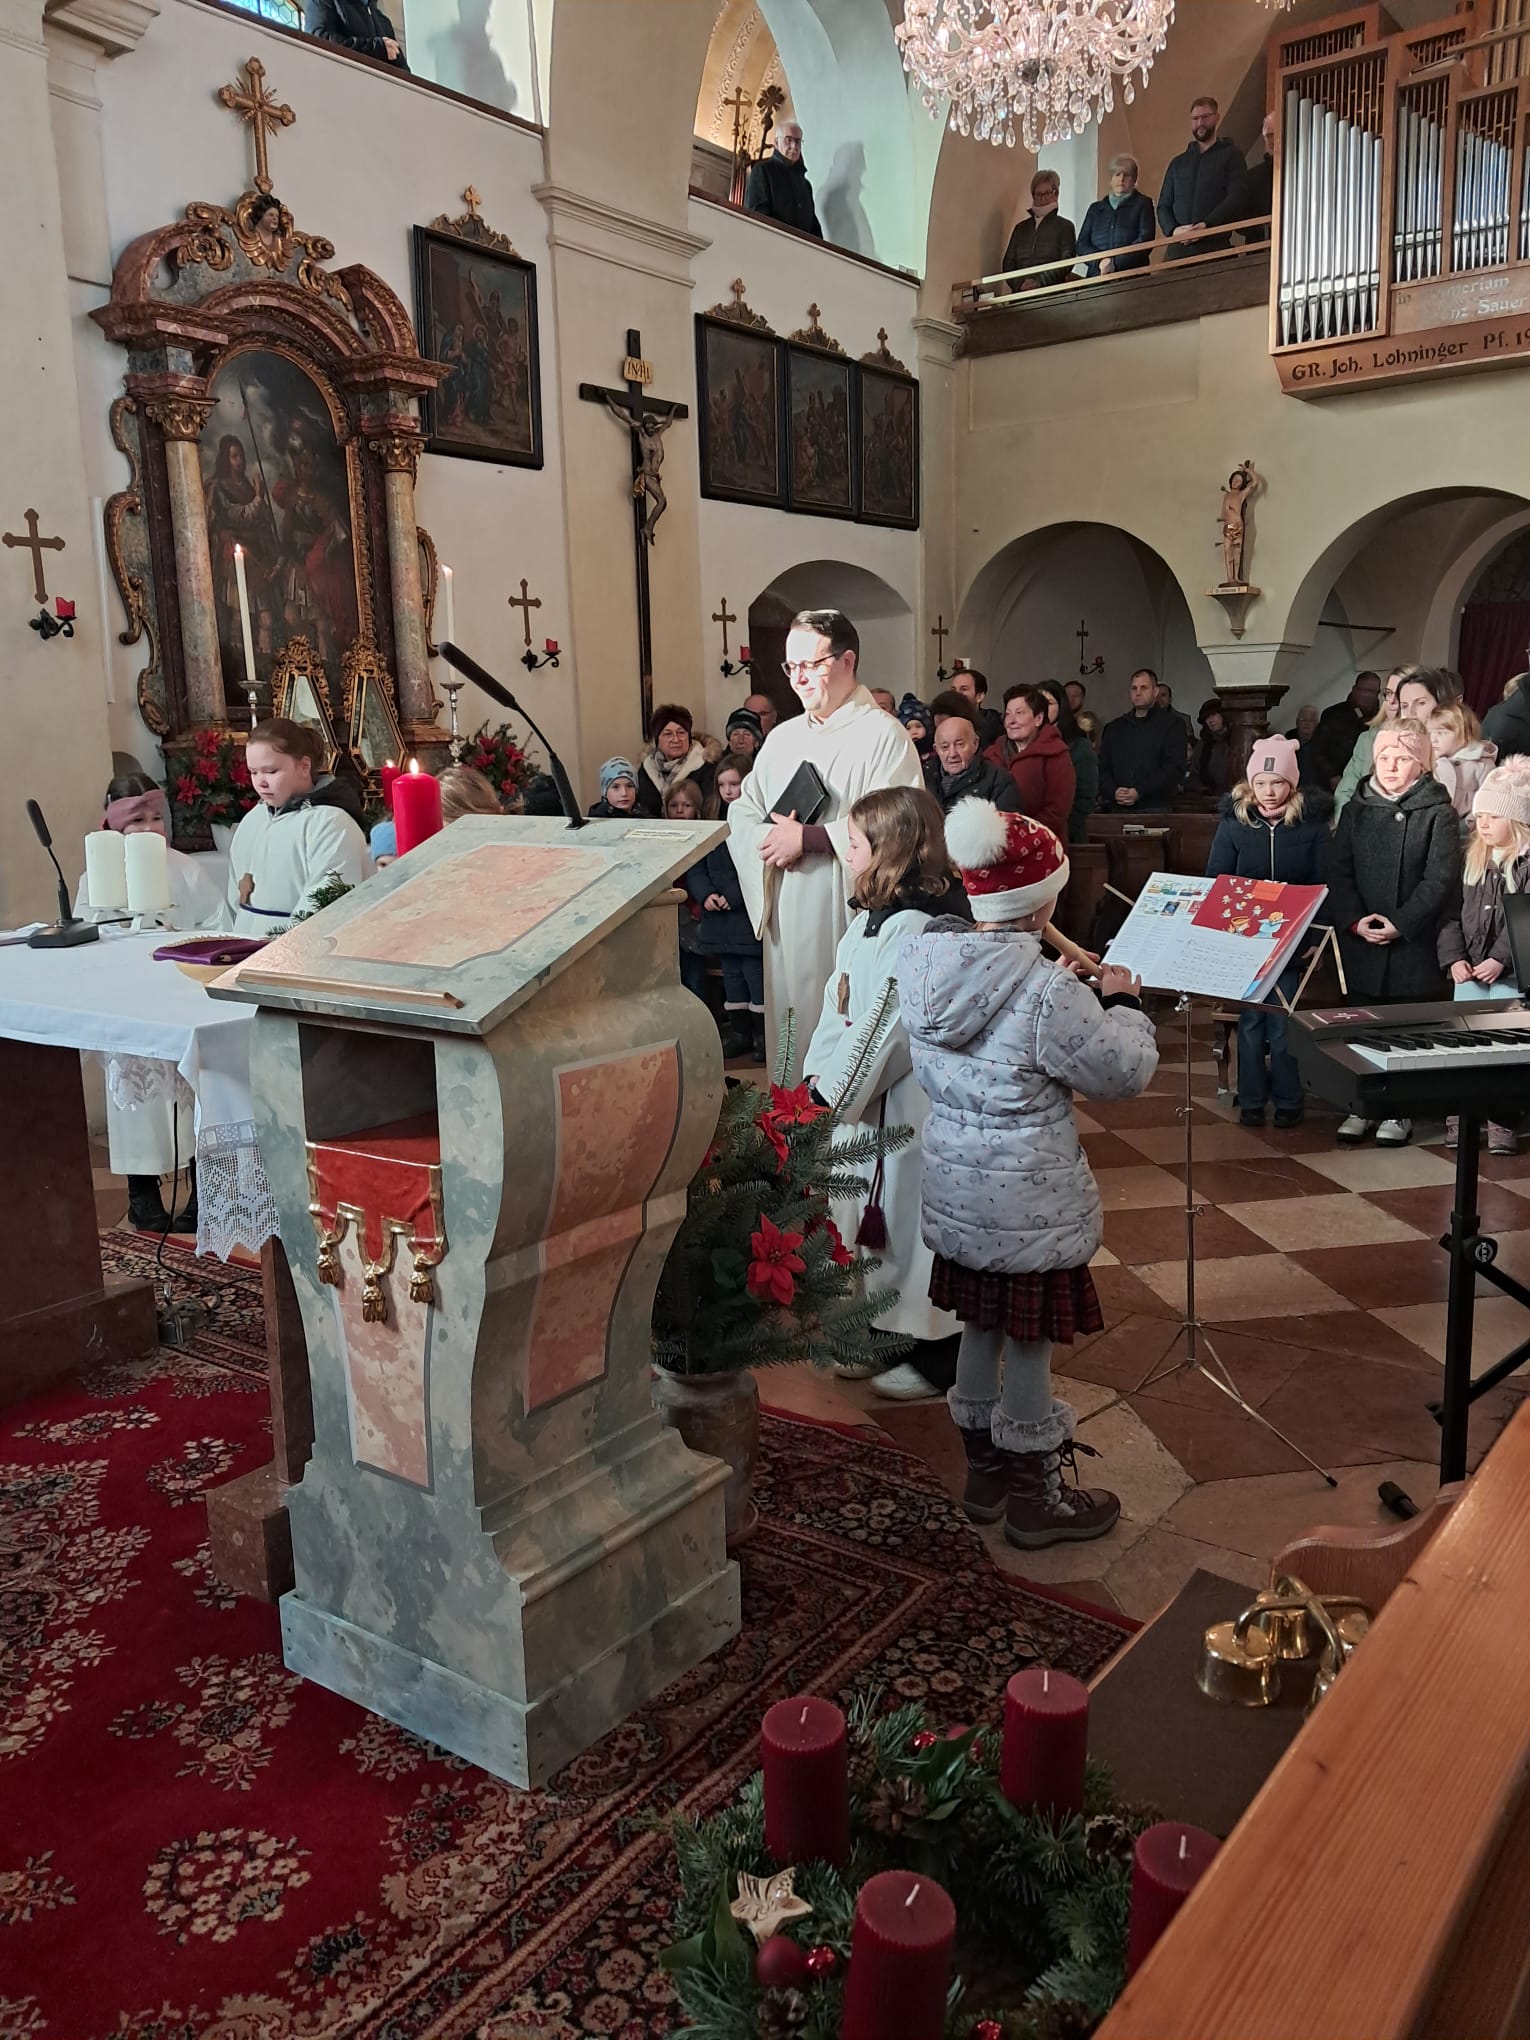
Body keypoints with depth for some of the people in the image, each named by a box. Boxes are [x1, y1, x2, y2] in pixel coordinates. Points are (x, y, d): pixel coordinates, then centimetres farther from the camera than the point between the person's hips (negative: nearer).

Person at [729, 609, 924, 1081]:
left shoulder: (883, 735, -7)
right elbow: (742, 812, 14)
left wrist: (806, 838, -16)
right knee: (792, 1017, 12)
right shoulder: (783, 737, 15)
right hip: (787, 917, 6)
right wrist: (770, 840, -9)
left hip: (852, 913, -6)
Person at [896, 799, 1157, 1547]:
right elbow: (1125, 1071, -13)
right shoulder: (1049, 994, -26)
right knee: (1029, 1345, 10)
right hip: (1028, 1207, -7)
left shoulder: (920, 961, -5)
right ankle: (1036, 1498, 28)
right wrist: (1122, 1001, 3)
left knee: (981, 1330, 22)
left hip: (954, 1190, 7)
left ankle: (985, 1472, 40)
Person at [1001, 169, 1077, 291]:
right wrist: (1020, 284, -6)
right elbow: (1008, 263, 14)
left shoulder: (1065, 226, 12)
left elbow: (1066, 263, -1)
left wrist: (1039, 282, -15)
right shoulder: (1021, 227, 22)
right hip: (1021, 295, 3)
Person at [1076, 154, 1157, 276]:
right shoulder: (1095, 208, 23)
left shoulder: (1143, 203, 15)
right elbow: (1082, 244, 13)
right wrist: (1100, 261, -7)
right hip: (1097, 276, 2)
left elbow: (1145, 240, 1)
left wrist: (1116, 263, -12)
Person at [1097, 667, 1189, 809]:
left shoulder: (1172, 725, 5)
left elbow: (1175, 769, -7)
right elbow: (1102, 769, 12)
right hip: (1118, 810, 3)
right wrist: (1113, 791, -10)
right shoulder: (1114, 728, 19)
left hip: (1156, 808, -3)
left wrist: (1139, 793, -16)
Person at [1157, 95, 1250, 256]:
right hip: (1178, 250, 3)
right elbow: (1163, 205, 18)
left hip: (1215, 248, -3)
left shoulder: (1231, 154, 12)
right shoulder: (1178, 163, 24)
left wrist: (1206, 225, -18)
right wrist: (1173, 229, -5)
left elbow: (1237, 198, -2)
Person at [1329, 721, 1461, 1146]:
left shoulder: (1437, 812, -2)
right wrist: (1354, 920, -10)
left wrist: (1401, 923, -16)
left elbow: (1441, 879, -9)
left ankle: (1399, 1111, 14)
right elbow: (1338, 872, 4)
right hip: (1361, 940, 3)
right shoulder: (1356, 810, 9)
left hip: (1415, 941, -3)